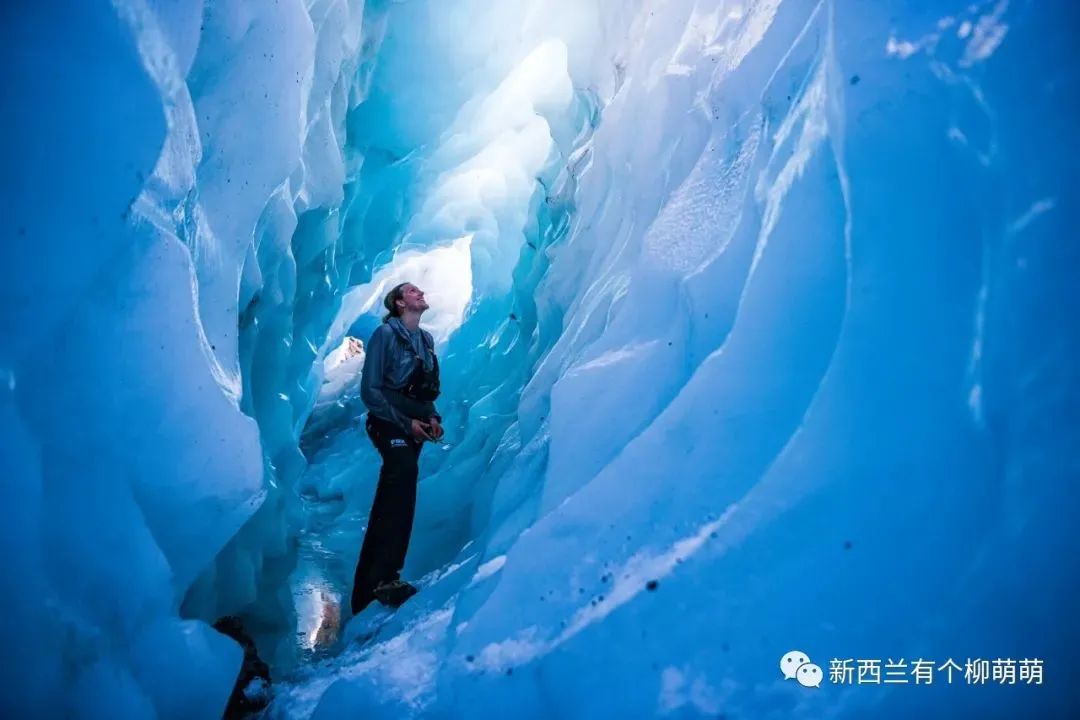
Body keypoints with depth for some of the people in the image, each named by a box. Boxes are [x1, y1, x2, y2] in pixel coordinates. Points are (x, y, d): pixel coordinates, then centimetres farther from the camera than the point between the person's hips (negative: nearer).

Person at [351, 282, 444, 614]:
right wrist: (406, 422, -18)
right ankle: (384, 577, -30)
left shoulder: (425, 339, 11)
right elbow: (370, 391, -15)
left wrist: (432, 417, 0)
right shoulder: (385, 334, -10)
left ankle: (365, 591, 23)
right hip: (390, 424, -7)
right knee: (404, 472, -31)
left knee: (387, 506, 12)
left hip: (414, 427, 7)